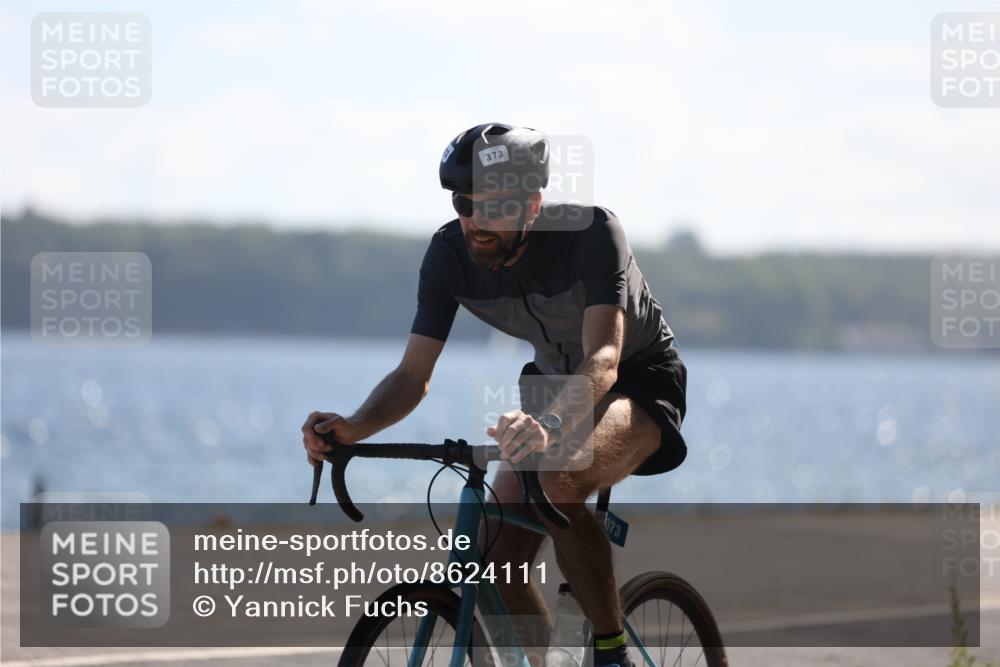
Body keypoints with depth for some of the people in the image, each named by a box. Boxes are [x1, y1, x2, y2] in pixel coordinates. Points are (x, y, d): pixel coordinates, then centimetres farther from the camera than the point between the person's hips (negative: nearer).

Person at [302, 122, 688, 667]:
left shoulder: (589, 232, -30)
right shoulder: (450, 253, -16)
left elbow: (603, 359, -41)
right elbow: (413, 374, -14)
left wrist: (550, 424, -61)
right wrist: (354, 428, -35)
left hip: (639, 382, -6)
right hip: (554, 385, 6)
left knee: (559, 481, -36)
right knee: (499, 566, -10)